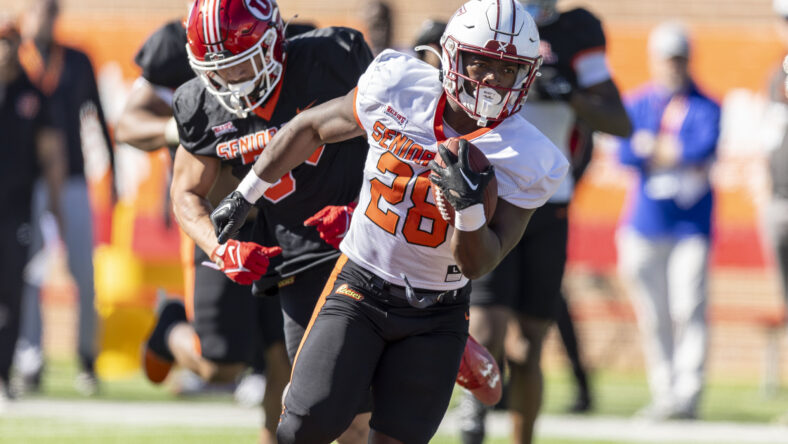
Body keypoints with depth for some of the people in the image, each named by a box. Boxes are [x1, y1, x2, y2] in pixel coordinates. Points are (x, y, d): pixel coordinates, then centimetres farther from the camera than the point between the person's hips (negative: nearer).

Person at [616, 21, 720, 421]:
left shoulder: (705, 108, 3)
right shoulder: (636, 106, 7)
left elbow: (705, 148, -16)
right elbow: (626, 154, -8)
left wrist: (653, 149, -11)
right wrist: (682, 156, -14)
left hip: (691, 225, -2)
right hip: (645, 224, 2)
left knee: (689, 309, -11)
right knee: (653, 316, 3)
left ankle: (687, 393, -12)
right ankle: (664, 393, 10)